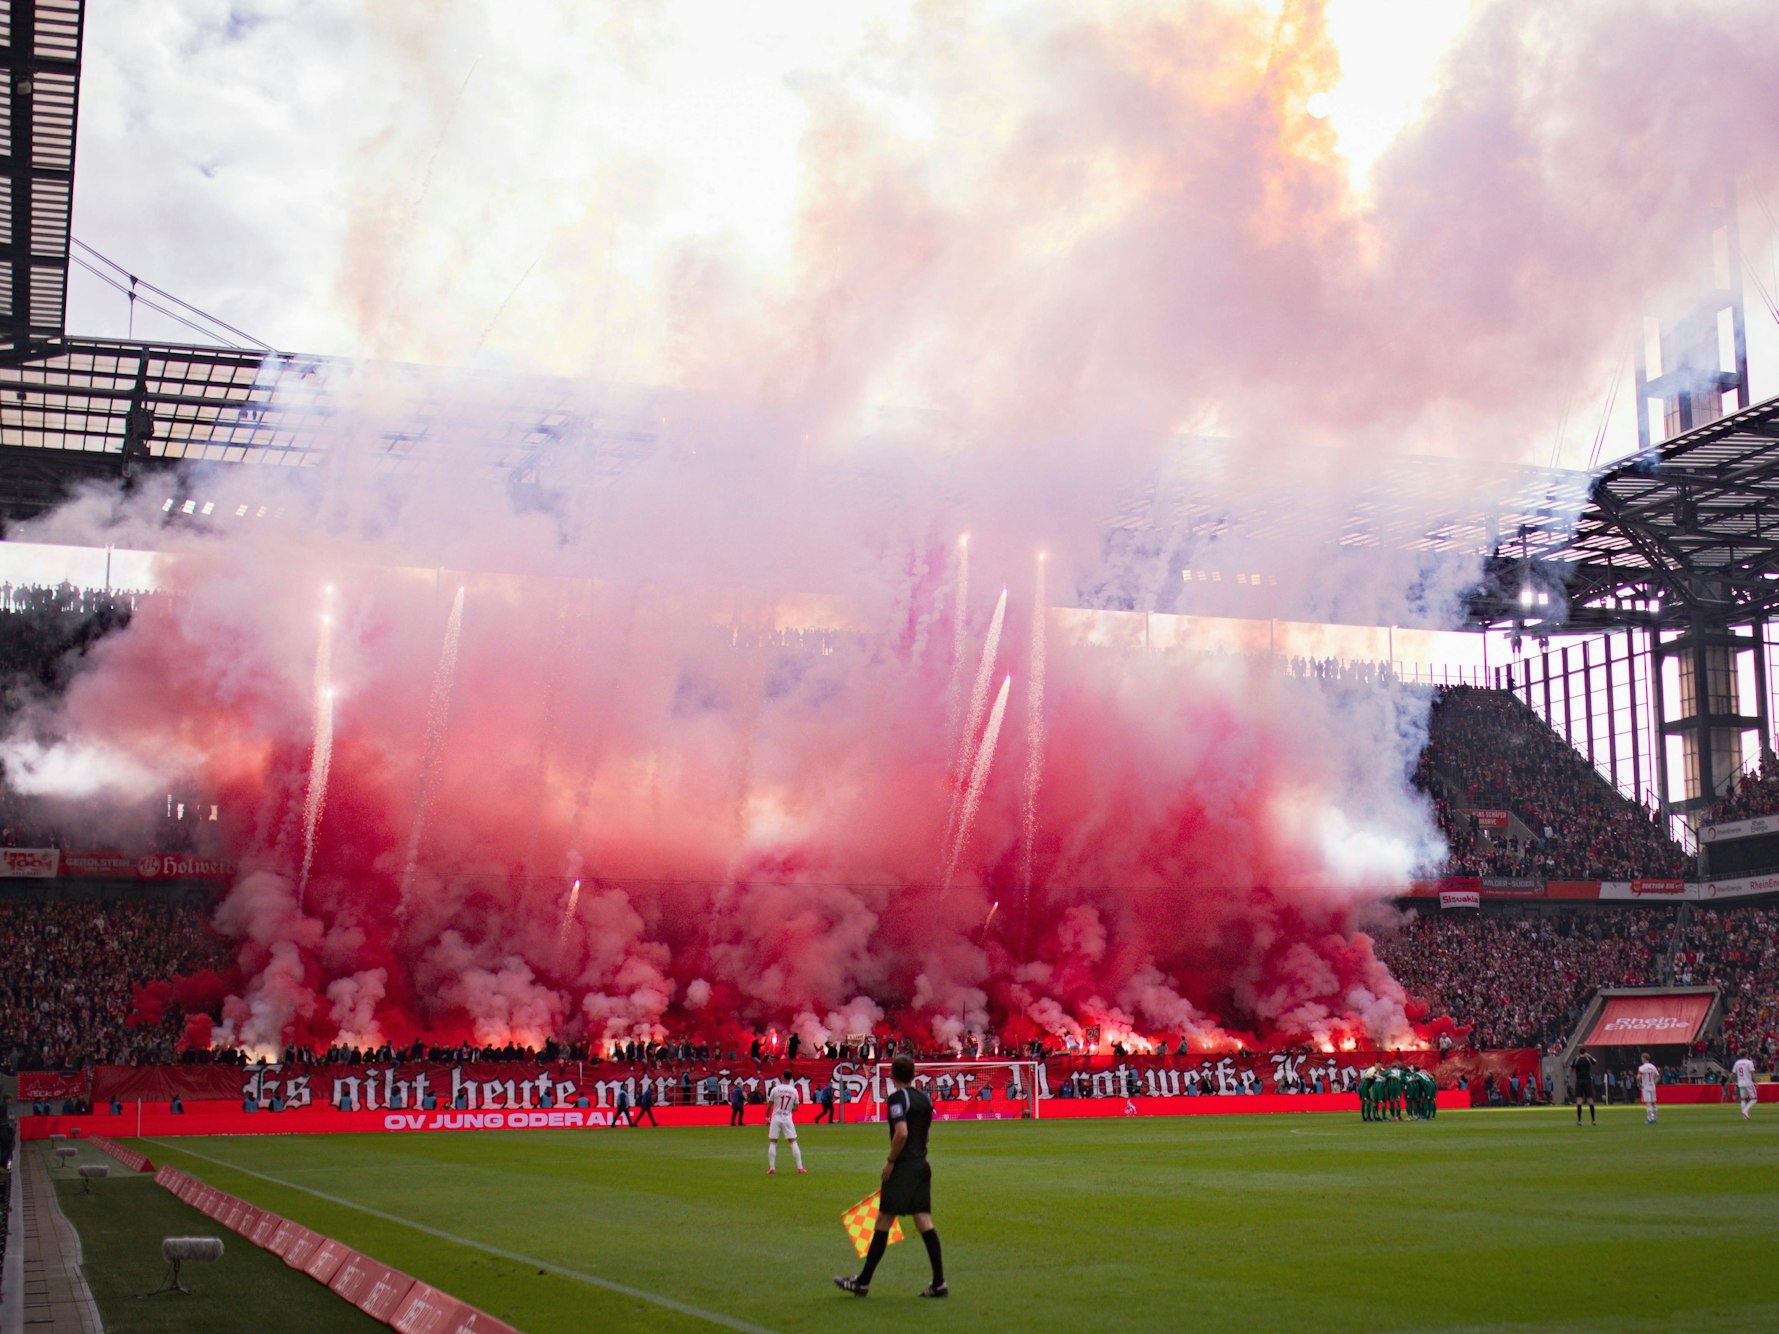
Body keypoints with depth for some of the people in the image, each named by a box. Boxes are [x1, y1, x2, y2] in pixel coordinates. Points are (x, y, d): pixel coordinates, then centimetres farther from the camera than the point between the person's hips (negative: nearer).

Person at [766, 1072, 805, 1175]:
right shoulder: (794, 1091, 0)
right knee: (793, 1142, 5)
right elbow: (796, 1108, 3)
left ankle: (772, 1168, 0)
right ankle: (800, 1167, 1)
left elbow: (769, 1105, 1)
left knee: (772, 1142, 6)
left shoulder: (775, 1089, -6)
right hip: (787, 1119, 1)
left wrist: (767, 1117, 12)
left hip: (776, 1118, -1)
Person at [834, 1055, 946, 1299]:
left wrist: (890, 1161, -14)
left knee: (883, 1221, -1)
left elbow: (902, 1133, -23)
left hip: (903, 1167, -7)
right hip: (922, 1164, 7)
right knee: (924, 1222, 6)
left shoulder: (897, 1098, -12)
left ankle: (862, 1282, 6)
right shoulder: (924, 1098, 11)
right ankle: (938, 1283, 0)